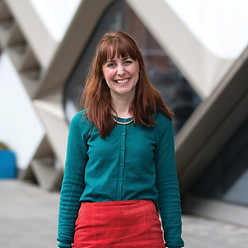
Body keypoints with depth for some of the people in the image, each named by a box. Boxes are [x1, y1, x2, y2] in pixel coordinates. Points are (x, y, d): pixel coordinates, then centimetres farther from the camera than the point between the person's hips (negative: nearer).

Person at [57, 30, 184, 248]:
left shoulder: (159, 121, 2)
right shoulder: (83, 122, 1)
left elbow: (168, 187, 4)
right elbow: (71, 186, 4)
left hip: (144, 229, 0)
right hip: (93, 229, 0)